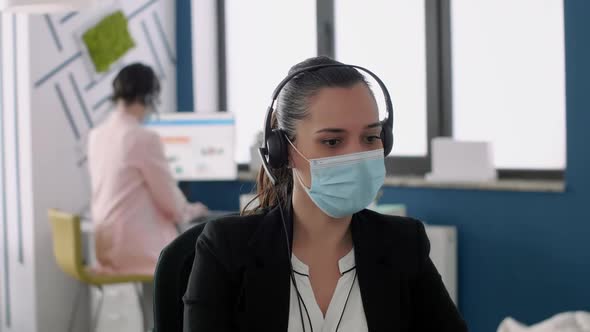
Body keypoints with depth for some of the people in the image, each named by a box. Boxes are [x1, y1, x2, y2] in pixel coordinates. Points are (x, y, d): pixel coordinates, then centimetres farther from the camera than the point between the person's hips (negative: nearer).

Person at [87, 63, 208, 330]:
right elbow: (170, 203, -12)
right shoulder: (145, 138, -19)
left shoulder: (96, 136, 6)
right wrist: (190, 210, 10)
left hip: (107, 245, 8)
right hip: (135, 247, -8)